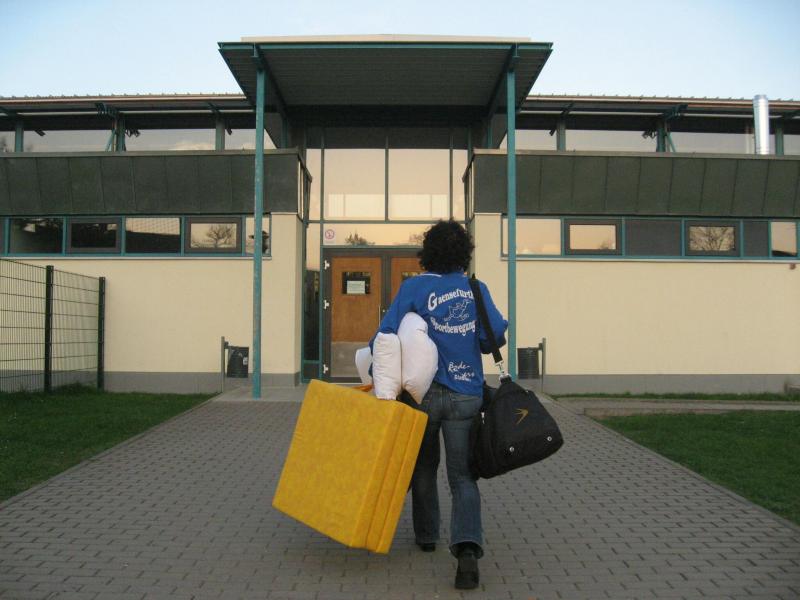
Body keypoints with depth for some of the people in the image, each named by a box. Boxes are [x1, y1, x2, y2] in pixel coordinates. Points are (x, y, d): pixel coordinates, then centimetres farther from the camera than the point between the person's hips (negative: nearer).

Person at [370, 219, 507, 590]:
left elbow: (387, 333, -11)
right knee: (462, 476, 4)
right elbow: (496, 335, -2)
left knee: (423, 466, 22)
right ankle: (467, 547, -18)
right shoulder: (477, 289, 4)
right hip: (466, 395, 1)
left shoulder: (414, 287, -4)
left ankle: (426, 534, 37)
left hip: (424, 390, -1)